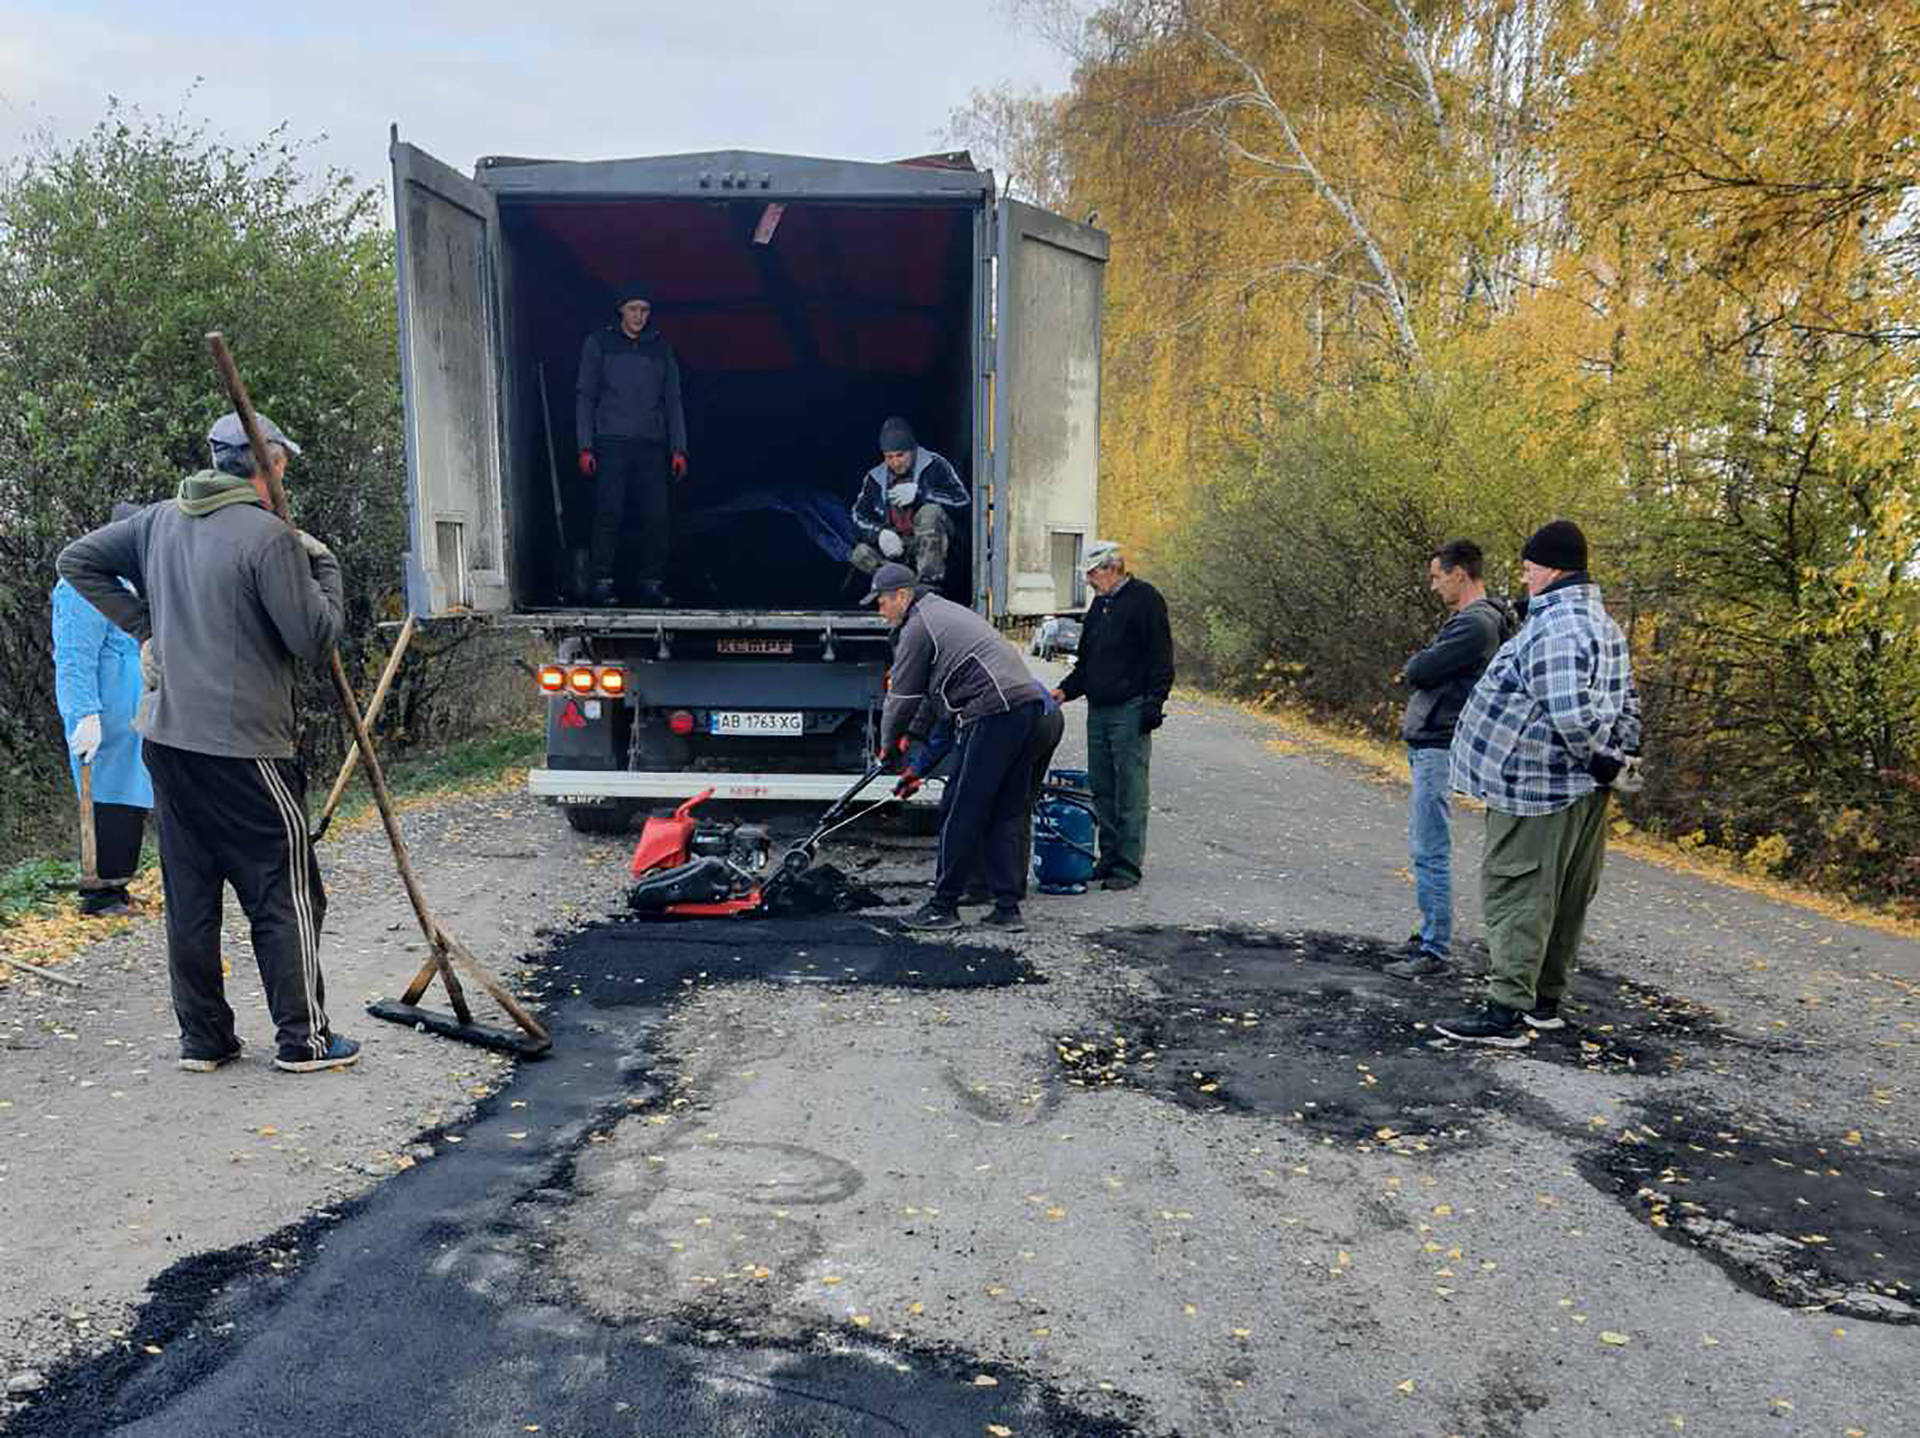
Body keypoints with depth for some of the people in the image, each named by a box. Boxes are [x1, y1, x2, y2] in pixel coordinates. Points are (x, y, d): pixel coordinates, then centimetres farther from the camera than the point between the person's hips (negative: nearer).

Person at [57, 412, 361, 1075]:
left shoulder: (159, 522, 9)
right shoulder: (271, 537, -14)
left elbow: (77, 559, 20)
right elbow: (314, 637, -13)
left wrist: (148, 624, 16)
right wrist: (324, 565, 0)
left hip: (168, 737, 7)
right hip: (244, 746, -7)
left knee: (189, 894, 13)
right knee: (287, 892, 4)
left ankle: (202, 1039, 21)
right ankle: (303, 1038, 9)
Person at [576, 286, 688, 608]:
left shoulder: (661, 348, 16)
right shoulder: (598, 343, 10)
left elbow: (673, 401, 16)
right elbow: (585, 397, 8)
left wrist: (679, 449, 5)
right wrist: (585, 447, -1)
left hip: (652, 445, 2)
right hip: (611, 442, -2)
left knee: (655, 515, -5)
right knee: (609, 512, -9)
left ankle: (651, 582, 1)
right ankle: (603, 582, -5)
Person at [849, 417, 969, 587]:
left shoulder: (934, 466, -3)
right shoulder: (875, 478, 9)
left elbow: (961, 499, -15)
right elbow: (859, 516, 6)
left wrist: (919, 493, -22)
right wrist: (879, 533, -16)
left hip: (933, 542, -4)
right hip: (897, 549, 4)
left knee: (930, 511, -32)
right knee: (860, 555, -19)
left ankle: (930, 581, -32)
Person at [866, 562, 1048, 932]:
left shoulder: (917, 628, -3)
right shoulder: (944, 611, 28)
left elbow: (901, 697, 1)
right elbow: (931, 688, 32)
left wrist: (888, 747, 16)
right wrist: (914, 735, 31)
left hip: (995, 712, -10)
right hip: (1028, 703, 10)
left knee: (962, 814, -2)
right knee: (1003, 815, 11)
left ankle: (944, 907, 4)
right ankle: (1007, 909, 12)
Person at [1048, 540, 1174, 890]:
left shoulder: (1145, 599, -6)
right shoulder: (1099, 604, 18)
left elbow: (1160, 659, -10)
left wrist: (1153, 704, -16)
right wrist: (1065, 690, 10)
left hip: (1129, 711, -8)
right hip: (1098, 710, 8)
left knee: (1130, 789, -4)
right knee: (1102, 788, 11)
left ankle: (1129, 864, 1)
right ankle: (1109, 857, 20)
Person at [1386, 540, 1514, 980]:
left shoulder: (1476, 623, -17)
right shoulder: (1471, 619, 17)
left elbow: (1420, 671, -18)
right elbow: (1423, 672, 20)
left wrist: (1413, 665, 2)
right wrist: (1416, 711, 3)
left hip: (1439, 746, -11)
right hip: (1428, 742, 11)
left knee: (1431, 852, -8)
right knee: (1423, 845, 17)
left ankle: (1435, 952, -4)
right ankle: (1430, 932, 26)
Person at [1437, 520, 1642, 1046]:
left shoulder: (1555, 628, -21)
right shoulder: (1606, 626, 15)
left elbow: (1572, 716, -29)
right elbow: (1627, 704, 20)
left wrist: (1605, 762, -16)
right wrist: (1620, 759, 12)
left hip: (1535, 790, -10)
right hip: (1583, 792, 10)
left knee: (1516, 896, -4)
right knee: (1563, 900, 16)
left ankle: (1508, 1012, -1)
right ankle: (1546, 1001, 27)